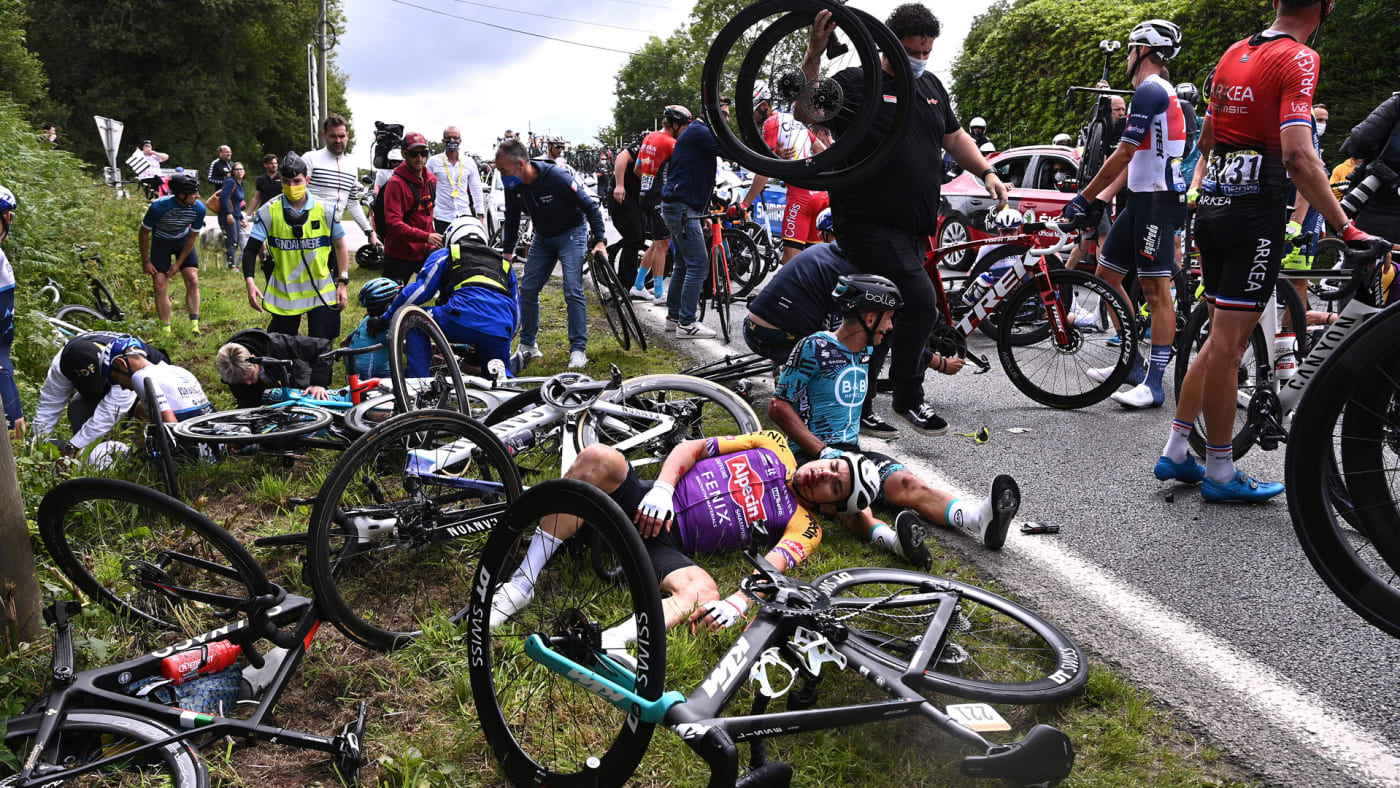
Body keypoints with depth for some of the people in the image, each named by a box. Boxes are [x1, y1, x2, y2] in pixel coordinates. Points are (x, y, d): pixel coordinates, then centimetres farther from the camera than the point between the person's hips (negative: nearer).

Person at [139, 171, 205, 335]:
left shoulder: (199, 208, -25)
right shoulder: (159, 207, -32)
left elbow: (192, 237, -10)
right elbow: (143, 234, -16)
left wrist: (178, 263, -9)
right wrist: (146, 262, -10)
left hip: (183, 241, 2)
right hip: (161, 241, -2)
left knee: (193, 282, -11)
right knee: (160, 285, -7)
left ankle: (194, 326, -10)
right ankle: (166, 330, -2)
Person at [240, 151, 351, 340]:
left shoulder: (325, 210, -3)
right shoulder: (269, 212, -5)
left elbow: (340, 247, 7)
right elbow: (251, 249, -4)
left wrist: (342, 283, 1)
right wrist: (250, 282, -20)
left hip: (321, 294, 0)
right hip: (283, 294, 1)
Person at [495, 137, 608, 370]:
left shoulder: (557, 178, -29)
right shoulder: (513, 186, -11)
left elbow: (590, 206, -20)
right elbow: (512, 220, 8)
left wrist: (600, 241, -25)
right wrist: (507, 252, 10)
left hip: (571, 234, -6)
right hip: (543, 237, 6)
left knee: (573, 291, -15)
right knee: (528, 289, 1)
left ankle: (578, 349, -7)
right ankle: (528, 346, 14)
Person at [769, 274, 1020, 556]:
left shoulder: (866, 351, 14)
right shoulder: (815, 348, -11)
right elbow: (778, 406, -13)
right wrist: (823, 451, -19)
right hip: (810, 454, -6)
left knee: (907, 483, -24)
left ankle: (980, 519, -48)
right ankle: (894, 539, -68)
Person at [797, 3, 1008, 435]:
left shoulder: (931, 87, 16)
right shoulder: (856, 83, -7)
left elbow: (954, 137, 26)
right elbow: (806, 112, -23)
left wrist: (986, 172, 12)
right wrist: (813, 55, -36)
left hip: (914, 228, 8)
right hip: (871, 225, -8)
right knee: (921, 303, -19)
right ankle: (908, 399, -2)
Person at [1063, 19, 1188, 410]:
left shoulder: (1150, 90, -13)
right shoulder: (1160, 93, 21)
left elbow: (1123, 155, -17)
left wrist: (1085, 197, -11)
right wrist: (1101, 199, 17)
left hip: (1158, 200, -11)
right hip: (1142, 198, 11)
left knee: (1155, 290, -10)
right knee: (1106, 274, 12)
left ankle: (1154, 383, -8)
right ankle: (1132, 364, 18)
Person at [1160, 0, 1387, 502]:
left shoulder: (1234, 53, 13)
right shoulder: (1298, 59, -11)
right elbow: (1299, 157, -22)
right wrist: (1346, 229, -21)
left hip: (1212, 208, 8)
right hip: (1255, 214, -8)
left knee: (1222, 339, 16)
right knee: (1227, 345, -3)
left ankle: (1175, 451, 18)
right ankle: (1220, 473, 7)